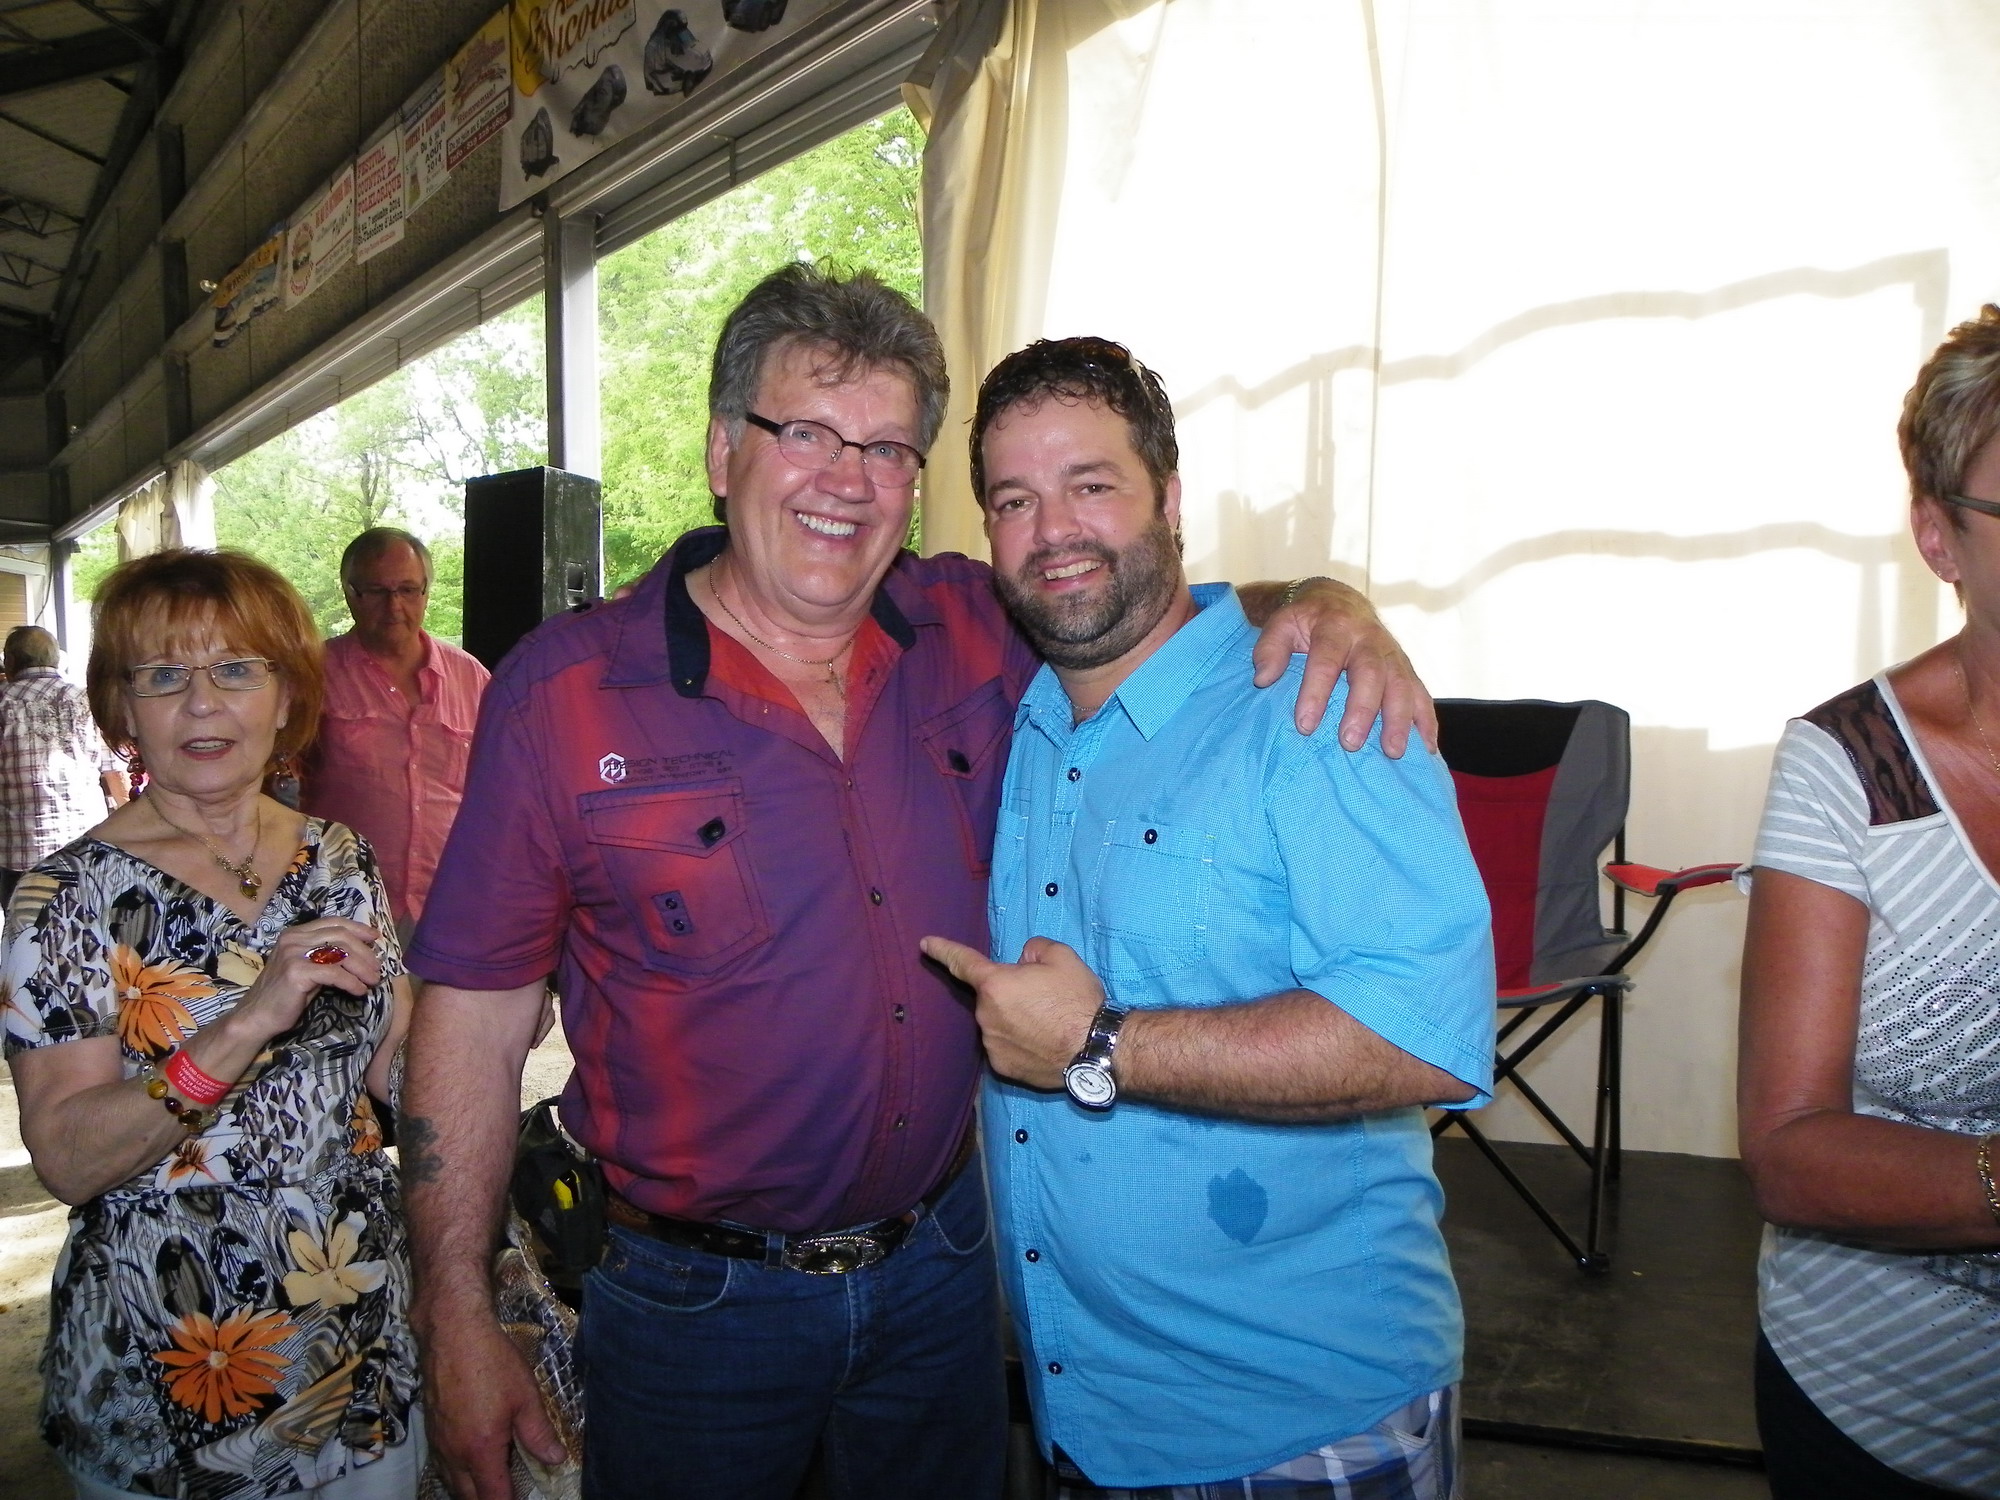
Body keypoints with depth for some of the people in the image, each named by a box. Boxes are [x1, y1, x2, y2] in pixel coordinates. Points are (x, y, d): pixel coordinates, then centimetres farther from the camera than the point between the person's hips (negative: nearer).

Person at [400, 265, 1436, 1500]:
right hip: (697, 1300, -3)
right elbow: (476, 1011, -8)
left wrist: (1323, 602, -14)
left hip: (944, 1264, 4)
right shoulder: (567, 692, -12)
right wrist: (459, 1324, -8)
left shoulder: (975, 636, -4)